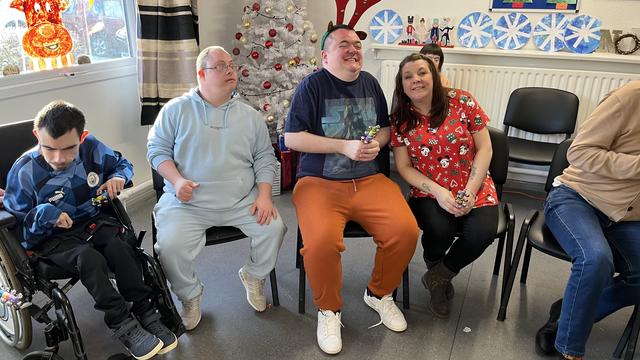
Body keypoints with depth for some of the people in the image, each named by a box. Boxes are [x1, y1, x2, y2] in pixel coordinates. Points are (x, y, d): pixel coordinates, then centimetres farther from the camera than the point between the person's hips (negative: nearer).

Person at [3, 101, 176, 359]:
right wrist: (42, 214, -26)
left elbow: (122, 163, 12)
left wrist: (118, 177, -11)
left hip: (93, 220, 3)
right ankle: (123, 325, -24)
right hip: (51, 238, -2)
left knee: (119, 247, -29)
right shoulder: (24, 171, -13)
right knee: (89, 258, -33)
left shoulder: (92, 148, -7)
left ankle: (145, 312, -18)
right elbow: (13, 220, -5)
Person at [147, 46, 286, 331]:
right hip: (188, 203, -1)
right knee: (169, 246, -24)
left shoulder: (250, 115, 11)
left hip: (242, 201, 2)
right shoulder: (176, 110, 4)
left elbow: (264, 158, 10)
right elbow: (157, 149, 5)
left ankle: (253, 276, 15)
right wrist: (177, 180, -13)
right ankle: (190, 295, 9)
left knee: (274, 228, -18)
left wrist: (264, 195, -4)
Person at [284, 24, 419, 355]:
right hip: (319, 182, -4)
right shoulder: (312, 84, -4)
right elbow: (292, 138, -10)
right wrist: (344, 146, -16)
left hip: (369, 180, 5)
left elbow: (385, 128, 21)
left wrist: (377, 143, -3)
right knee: (321, 242, -31)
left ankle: (379, 294, 12)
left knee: (406, 231, -18)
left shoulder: (370, 83, 12)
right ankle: (329, 310, 1)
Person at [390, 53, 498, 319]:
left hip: (474, 189, 1)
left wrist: (470, 192, -12)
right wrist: (438, 192, -15)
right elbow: (404, 166, -1)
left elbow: (484, 149, -1)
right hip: (430, 193, 0)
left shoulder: (461, 101, -2)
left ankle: (439, 276, 2)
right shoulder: (400, 119, 1)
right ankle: (435, 266, 8)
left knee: (482, 232, -28)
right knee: (439, 230, -31)